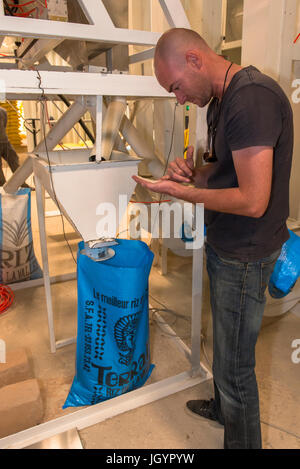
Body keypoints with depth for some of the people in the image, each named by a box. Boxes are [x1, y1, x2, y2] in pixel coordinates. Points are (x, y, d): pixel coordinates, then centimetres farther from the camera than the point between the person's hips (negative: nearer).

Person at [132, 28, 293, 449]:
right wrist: (192, 172, -3)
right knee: (226, 342, 27)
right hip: (225, 246, 10)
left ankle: (242, 440, 31)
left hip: (245, 255, -10)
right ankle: (223, 407, 51)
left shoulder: (253, 98, -22)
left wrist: (180, 191, -17)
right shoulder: (221, 101, 11)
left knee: (235, 365, 6)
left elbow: (253, 201, -27)